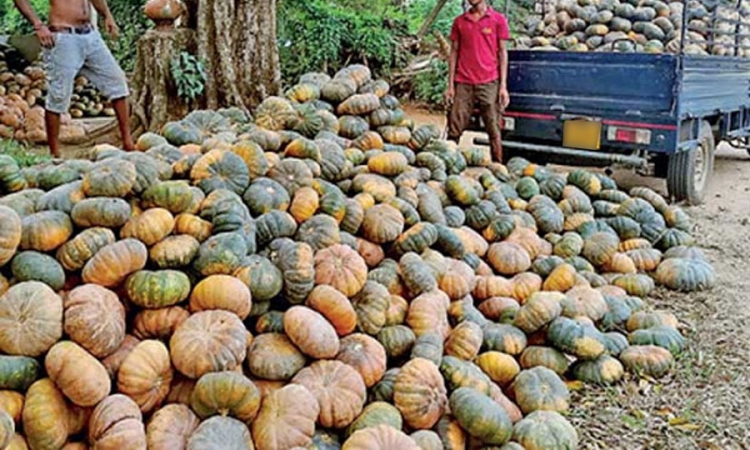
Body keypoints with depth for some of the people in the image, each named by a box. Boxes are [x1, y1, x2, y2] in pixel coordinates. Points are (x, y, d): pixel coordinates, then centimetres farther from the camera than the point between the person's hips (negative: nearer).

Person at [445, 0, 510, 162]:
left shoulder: (498, 20, 4)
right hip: (463, 84, 2)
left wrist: (503, 86, -2)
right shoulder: (459, 21, 10)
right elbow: (454, 52, 12)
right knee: (454, 129, -1)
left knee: (494, 130, -1)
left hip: (489, 83, -2)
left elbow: (502, 53, 4)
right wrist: (450, 85, 6)